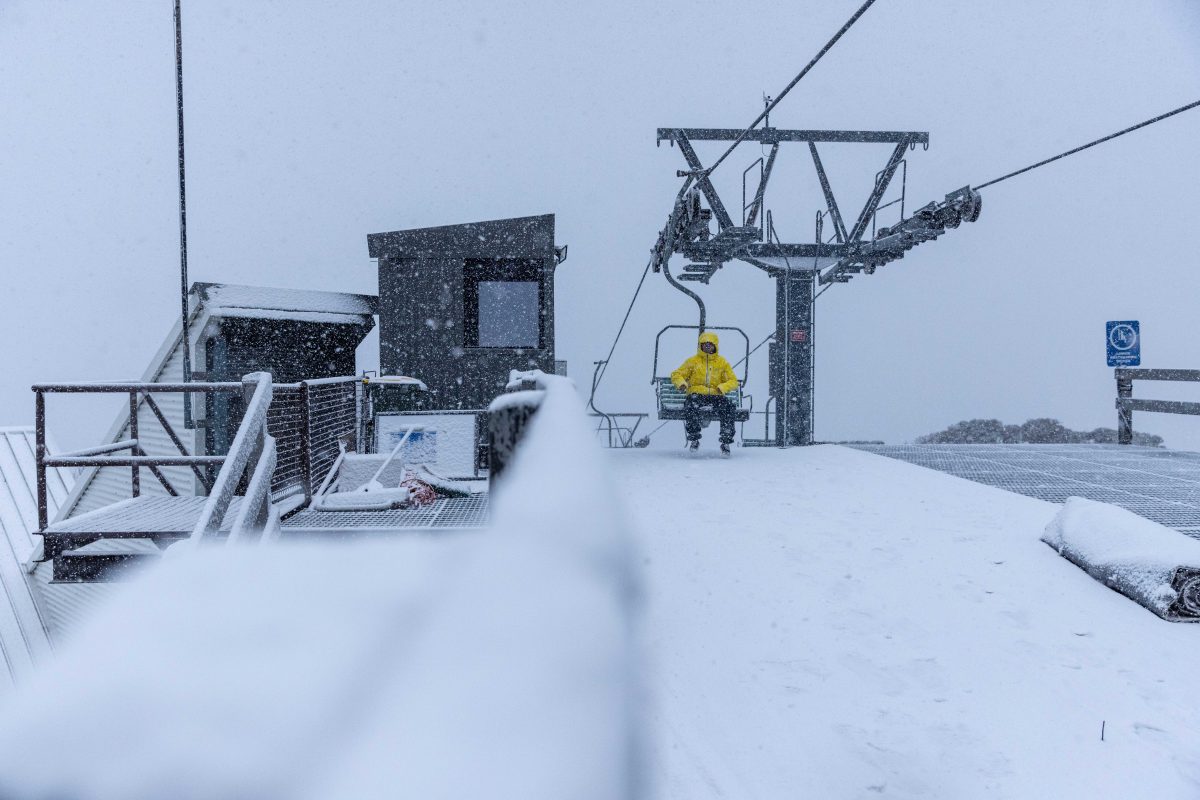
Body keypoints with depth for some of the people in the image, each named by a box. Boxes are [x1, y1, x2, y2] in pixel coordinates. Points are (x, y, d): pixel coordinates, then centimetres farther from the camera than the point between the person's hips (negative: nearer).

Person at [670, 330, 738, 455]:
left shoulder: (722, 362, 14)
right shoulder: (693, 361, 12)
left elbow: (733, 381, 11)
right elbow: (676, 374, 12)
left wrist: (722, 387, -11)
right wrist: (681, 383, -13)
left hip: (716, 395, 1)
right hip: (697, 395, -1)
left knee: (728, 407, -30)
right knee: (690, 406, -36)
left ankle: (726, 442, -21)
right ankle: (694, 439, -22)